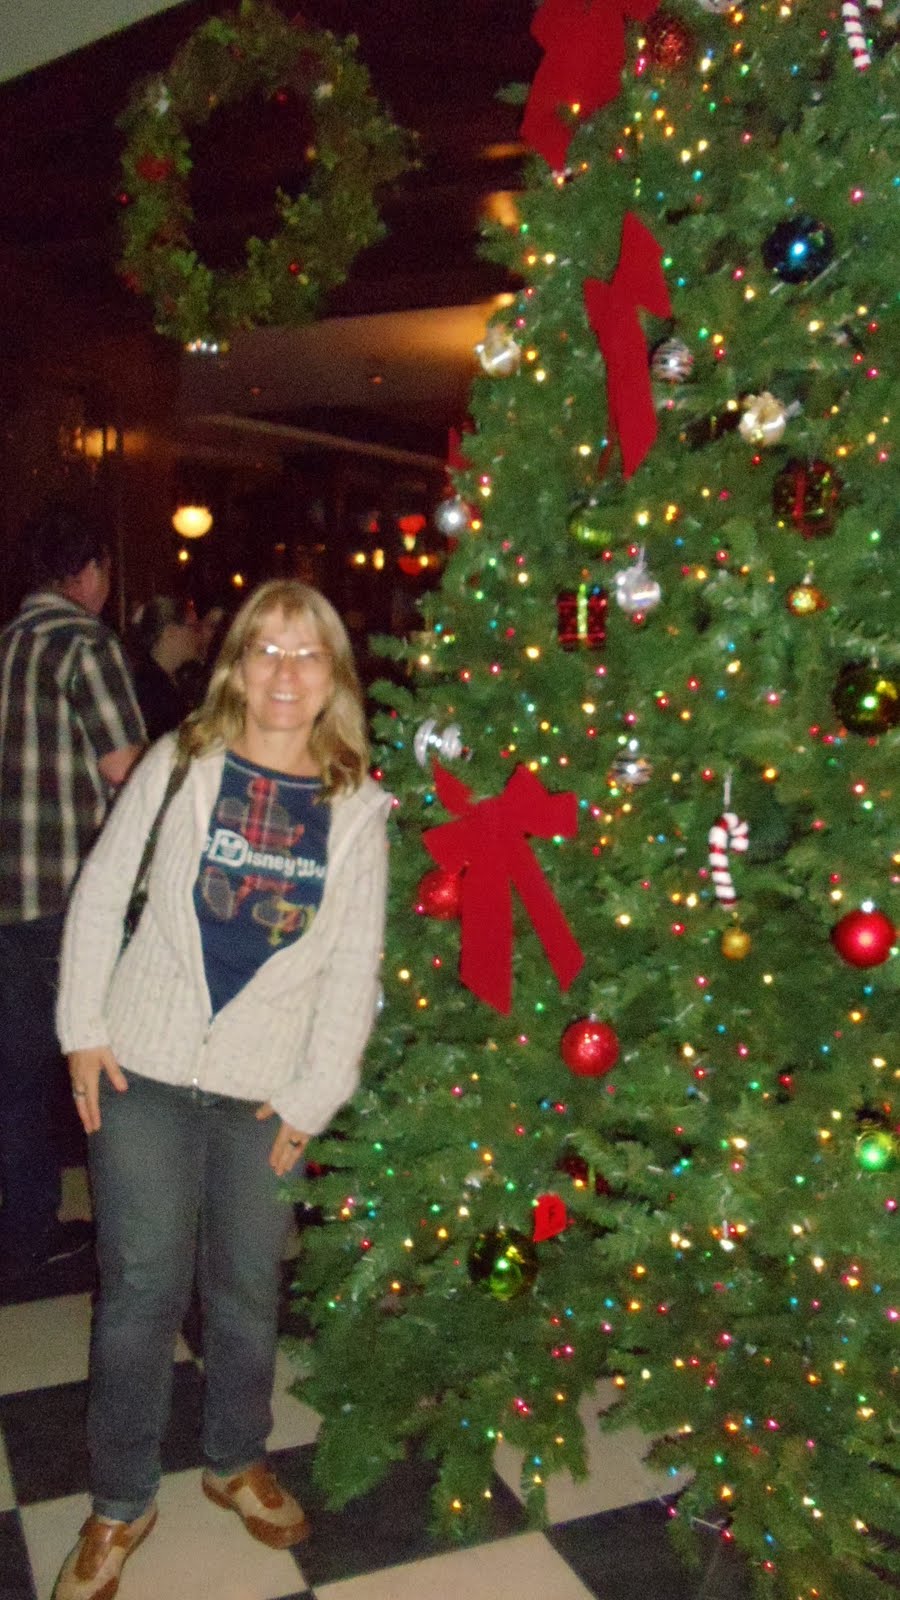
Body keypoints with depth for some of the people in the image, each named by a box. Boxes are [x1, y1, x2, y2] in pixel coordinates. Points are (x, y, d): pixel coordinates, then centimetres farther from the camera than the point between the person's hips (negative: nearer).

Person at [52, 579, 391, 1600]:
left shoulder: (356, 807, 0)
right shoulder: (180, 763, -2)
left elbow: (356, 964, 0)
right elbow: (99, 893, 1)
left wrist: (313, 1097, -3)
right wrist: (83, 1030, -4)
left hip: (264, 1087, 1)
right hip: (145, 1066, -1)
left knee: (247, 1288, 13)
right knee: (142, 1286, 4)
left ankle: (235, 1462, 38)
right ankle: (121, 1503, 25)